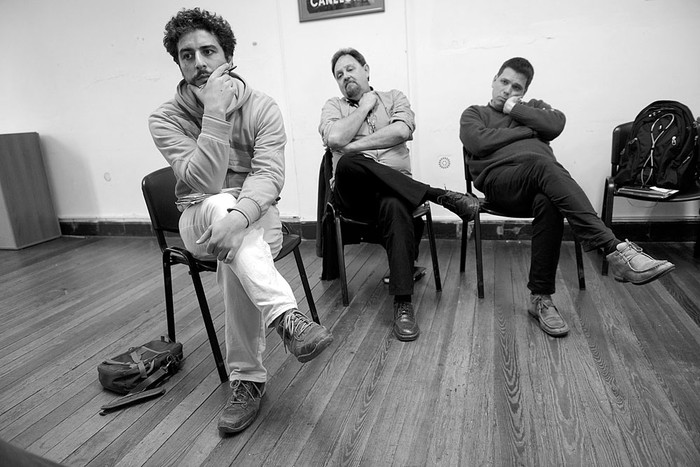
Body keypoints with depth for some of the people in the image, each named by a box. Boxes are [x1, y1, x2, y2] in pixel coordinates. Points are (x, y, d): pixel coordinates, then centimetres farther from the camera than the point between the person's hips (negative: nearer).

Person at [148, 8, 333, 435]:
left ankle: (247, 380, -24)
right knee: (220, 204, -35)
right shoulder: (166, 119, -5)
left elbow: (269, 175, -21)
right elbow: (204, 182, -20)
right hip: (199, 219, 1)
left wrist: (238, 216, -40)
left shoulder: (262, 107, -6)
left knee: (234, 256, -34)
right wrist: (215, 112, -24)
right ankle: (287, 316, -44)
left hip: (257, 216, 0)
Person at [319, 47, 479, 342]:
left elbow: (402, 131, -4)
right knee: (347, 163, -36)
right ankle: (439, 195, -28)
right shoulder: (333, 107, 20)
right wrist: (365, 106, 6)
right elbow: (335, 138, -5)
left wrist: (354, 145, -5)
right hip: (352, 193, 0)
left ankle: (403, 304, -33)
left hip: (395, 184, 0)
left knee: (394, 206, -38)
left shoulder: (393, 98, 20)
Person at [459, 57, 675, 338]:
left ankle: (541, 298, -30)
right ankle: (615, 250, -47)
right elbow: (478, 142, 0)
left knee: (548, 203, -35)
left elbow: (556, 125, 9)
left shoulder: (534, 107, 34)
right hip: (500, 179, -3)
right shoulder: (474, 113, 25)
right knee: (542, 164, -36)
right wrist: (526, 131, 7)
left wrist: (514, 109, 12)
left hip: (541, 182, 3)